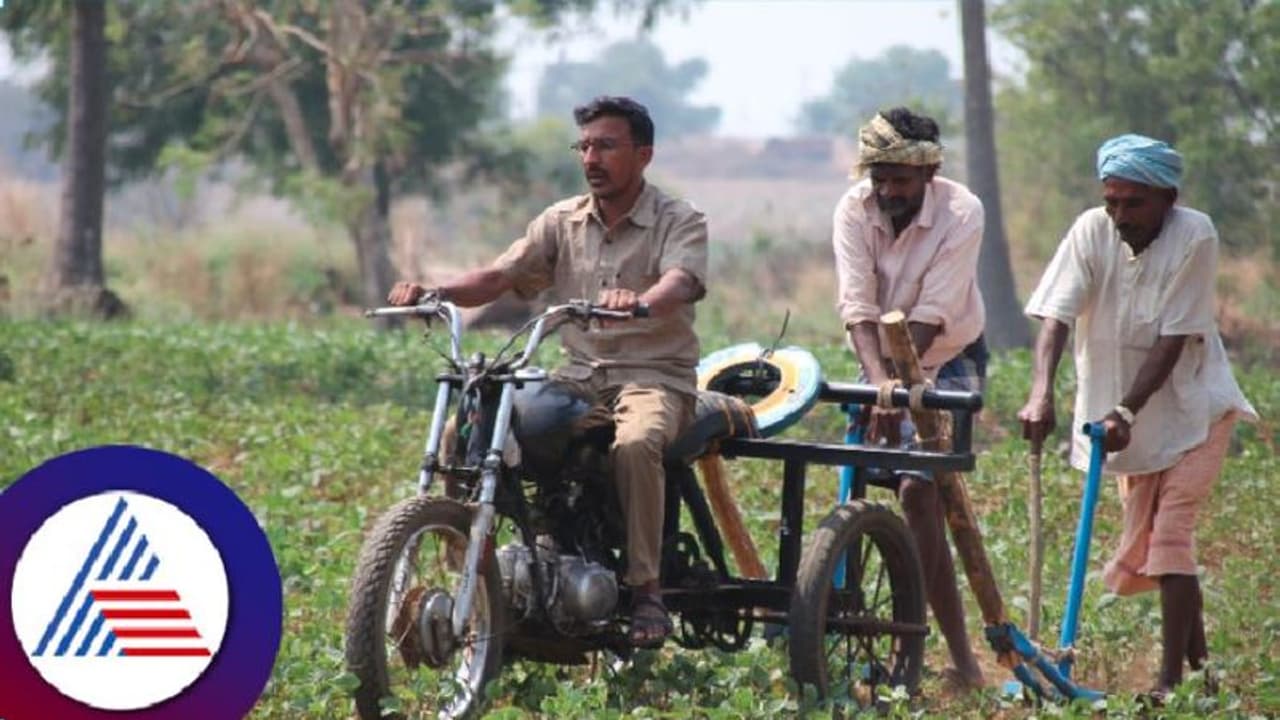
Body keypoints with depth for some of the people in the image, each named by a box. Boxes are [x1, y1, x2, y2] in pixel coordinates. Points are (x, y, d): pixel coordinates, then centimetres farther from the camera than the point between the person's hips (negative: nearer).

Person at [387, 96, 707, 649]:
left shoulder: (679, 223, -3)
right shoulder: (564, 222, 12)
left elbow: (679, 284, -24)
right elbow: (499, 276, 2)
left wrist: (639, 301, -47)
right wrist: (436, 293, -18)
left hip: (655, 374, -5)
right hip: (581, 374, 5)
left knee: (634, 444, -38)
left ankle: (644, 591, -27)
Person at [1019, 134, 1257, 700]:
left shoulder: (1194, 235, -18)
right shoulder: (1092, 231, -10)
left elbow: (1174, 339, -20)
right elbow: (1056, 314, -20)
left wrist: (1126, 411, -28)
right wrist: (1041, 395, -36)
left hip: (1191, 407, -4)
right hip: (1130, 416, 4)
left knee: (1170, 532, -15)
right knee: (1141, 545, 9)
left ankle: (1172, 679, -13)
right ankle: (1198, 658, 26)